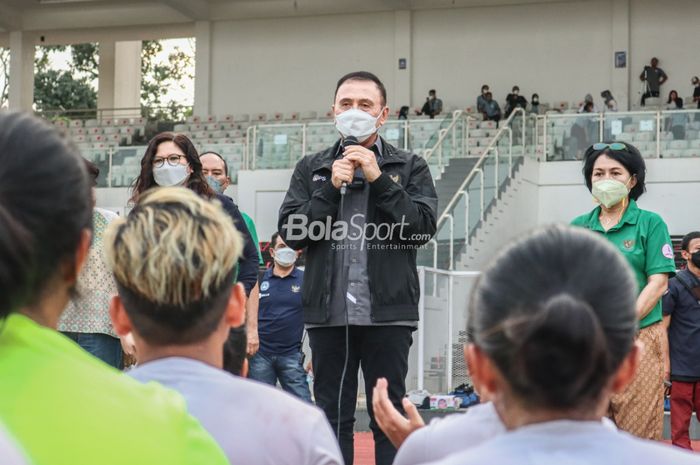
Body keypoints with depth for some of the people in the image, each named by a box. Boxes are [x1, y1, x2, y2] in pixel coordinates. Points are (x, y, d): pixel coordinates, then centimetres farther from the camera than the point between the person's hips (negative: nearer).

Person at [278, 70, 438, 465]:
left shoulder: (410, 167, 7)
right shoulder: (311, 169, 12)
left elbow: (424, 227, -7)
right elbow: (291, 232, 1)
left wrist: (379, 180, -10)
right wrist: (332, 188, -8)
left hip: (387, 312, -2)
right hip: (328, 312, 2)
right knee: (332, 417, 8)